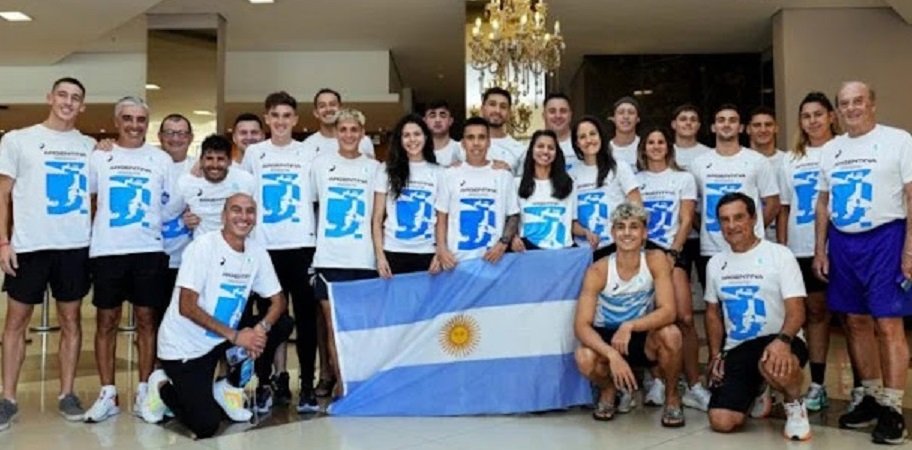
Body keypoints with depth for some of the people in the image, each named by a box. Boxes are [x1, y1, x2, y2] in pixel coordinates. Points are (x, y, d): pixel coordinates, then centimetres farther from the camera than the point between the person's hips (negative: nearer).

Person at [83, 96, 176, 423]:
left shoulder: (162, 160, 8)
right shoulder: (99, 157, 8)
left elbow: (170, 208, 10)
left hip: (149, 250, 0)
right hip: (107, 250, 0)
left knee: (146, 319, 4)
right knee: (106, 321, 4)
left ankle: (143, 392, 13)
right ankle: (108, 395, 12)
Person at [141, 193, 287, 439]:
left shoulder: (257, 252, -2)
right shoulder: (203, 246, -18)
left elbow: (278, 301, 1)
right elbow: (187, 307, -23)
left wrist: (262, 328, -20)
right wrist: (234, 335, -26)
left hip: (219, 342, 6)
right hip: (184, 346, -6)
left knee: (282, 324, -9)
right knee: (206, 425, -15)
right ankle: (164, 389, 14)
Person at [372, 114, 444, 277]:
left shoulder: (438, 172, 7)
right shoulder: (387, 170, 5)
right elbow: (377, 218, 3)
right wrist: (379, 255, -6)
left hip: (426, 253, 1)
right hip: (393, 252, -1)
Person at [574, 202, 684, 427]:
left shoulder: (656, 260, -16)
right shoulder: (598, 271, -19)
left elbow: (668, 311, -24)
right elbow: (581, 325, -24)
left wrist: (629, 326, -38)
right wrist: (612, 355, -39)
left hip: (644, 339, 1)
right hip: (606, 337, -1)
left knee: (671, 334, -32)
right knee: (584, 358, -33)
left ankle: (672, 396, -2)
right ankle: (608, 390, 5)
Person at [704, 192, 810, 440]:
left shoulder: (780, 255, -6)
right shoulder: (715, 263, 10)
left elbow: (796, 311, -14)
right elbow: (713, 313, 18)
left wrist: (782, 340, -34)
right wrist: (715, 355, 7)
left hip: (777, 342, -4)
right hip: (736, 350, 5)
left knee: (775, 366, -43)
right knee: (721, 421, -12)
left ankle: (795, 404, -6)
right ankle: (755, 394, 24)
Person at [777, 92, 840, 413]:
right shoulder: (790, 160, 14)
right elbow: (784, 208, 14)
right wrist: (781, 248, 7)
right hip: (802, 250, 4)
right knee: (815, 313, 10)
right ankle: (817, 385, 16)